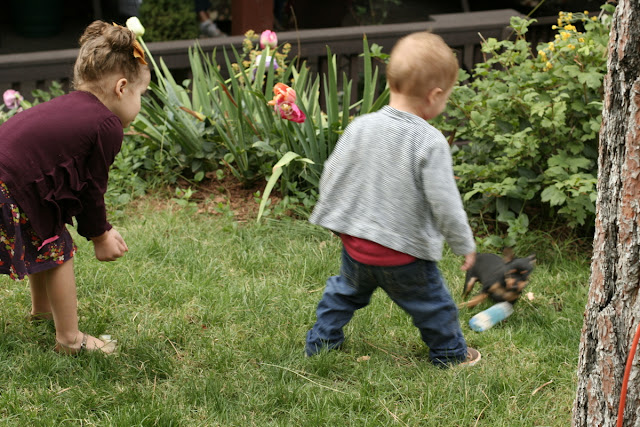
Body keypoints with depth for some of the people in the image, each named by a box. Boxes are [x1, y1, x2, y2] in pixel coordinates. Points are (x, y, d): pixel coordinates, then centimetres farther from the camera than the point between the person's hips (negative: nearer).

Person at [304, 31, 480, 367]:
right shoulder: (431, 142, -22)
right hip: (404, 254, -4)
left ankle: (321, 341, 42)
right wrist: (464, 245, -5)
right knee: (432, 304, 21)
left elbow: (330, 176, 1)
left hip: (355, 244, 4)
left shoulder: (359, 127, -8)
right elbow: (444, 203, -20)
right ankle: (450, 353, 39)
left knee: (346, 290, 31)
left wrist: (332, 218, 19)